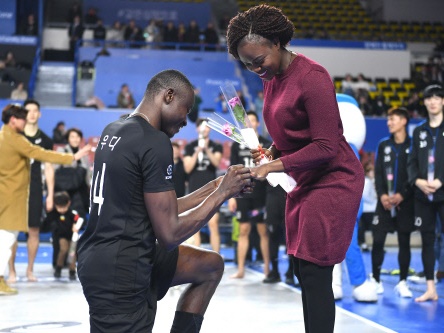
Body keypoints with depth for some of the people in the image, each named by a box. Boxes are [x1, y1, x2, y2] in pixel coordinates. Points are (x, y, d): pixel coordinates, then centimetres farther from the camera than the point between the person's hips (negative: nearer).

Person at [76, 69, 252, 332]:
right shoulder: (155, 142, -17)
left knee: (212, 266, 19)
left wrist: (214, 187, 13)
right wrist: (223, 193, -6)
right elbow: (170, 233, -17)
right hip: (121, 273, -10)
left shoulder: (115, 131, 11)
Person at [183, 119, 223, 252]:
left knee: (213, 224, -8)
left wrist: (207, 149, -26)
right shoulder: (190, 147, 8)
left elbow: (217, 162, -10)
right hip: (195, 190, 1)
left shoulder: (216, 146, 7)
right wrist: (197, 152, -14)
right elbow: (187, 168, -2)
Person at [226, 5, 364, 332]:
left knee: (315, 273, -7)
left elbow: (325, 147, -23)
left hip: (333, 180, -9)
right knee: (301, 268, 11)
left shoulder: (312, 78, -21)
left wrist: (274, 166, -24)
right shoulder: (272, 78, 5)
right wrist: (271, 152, 0)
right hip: (306, 182, 9)